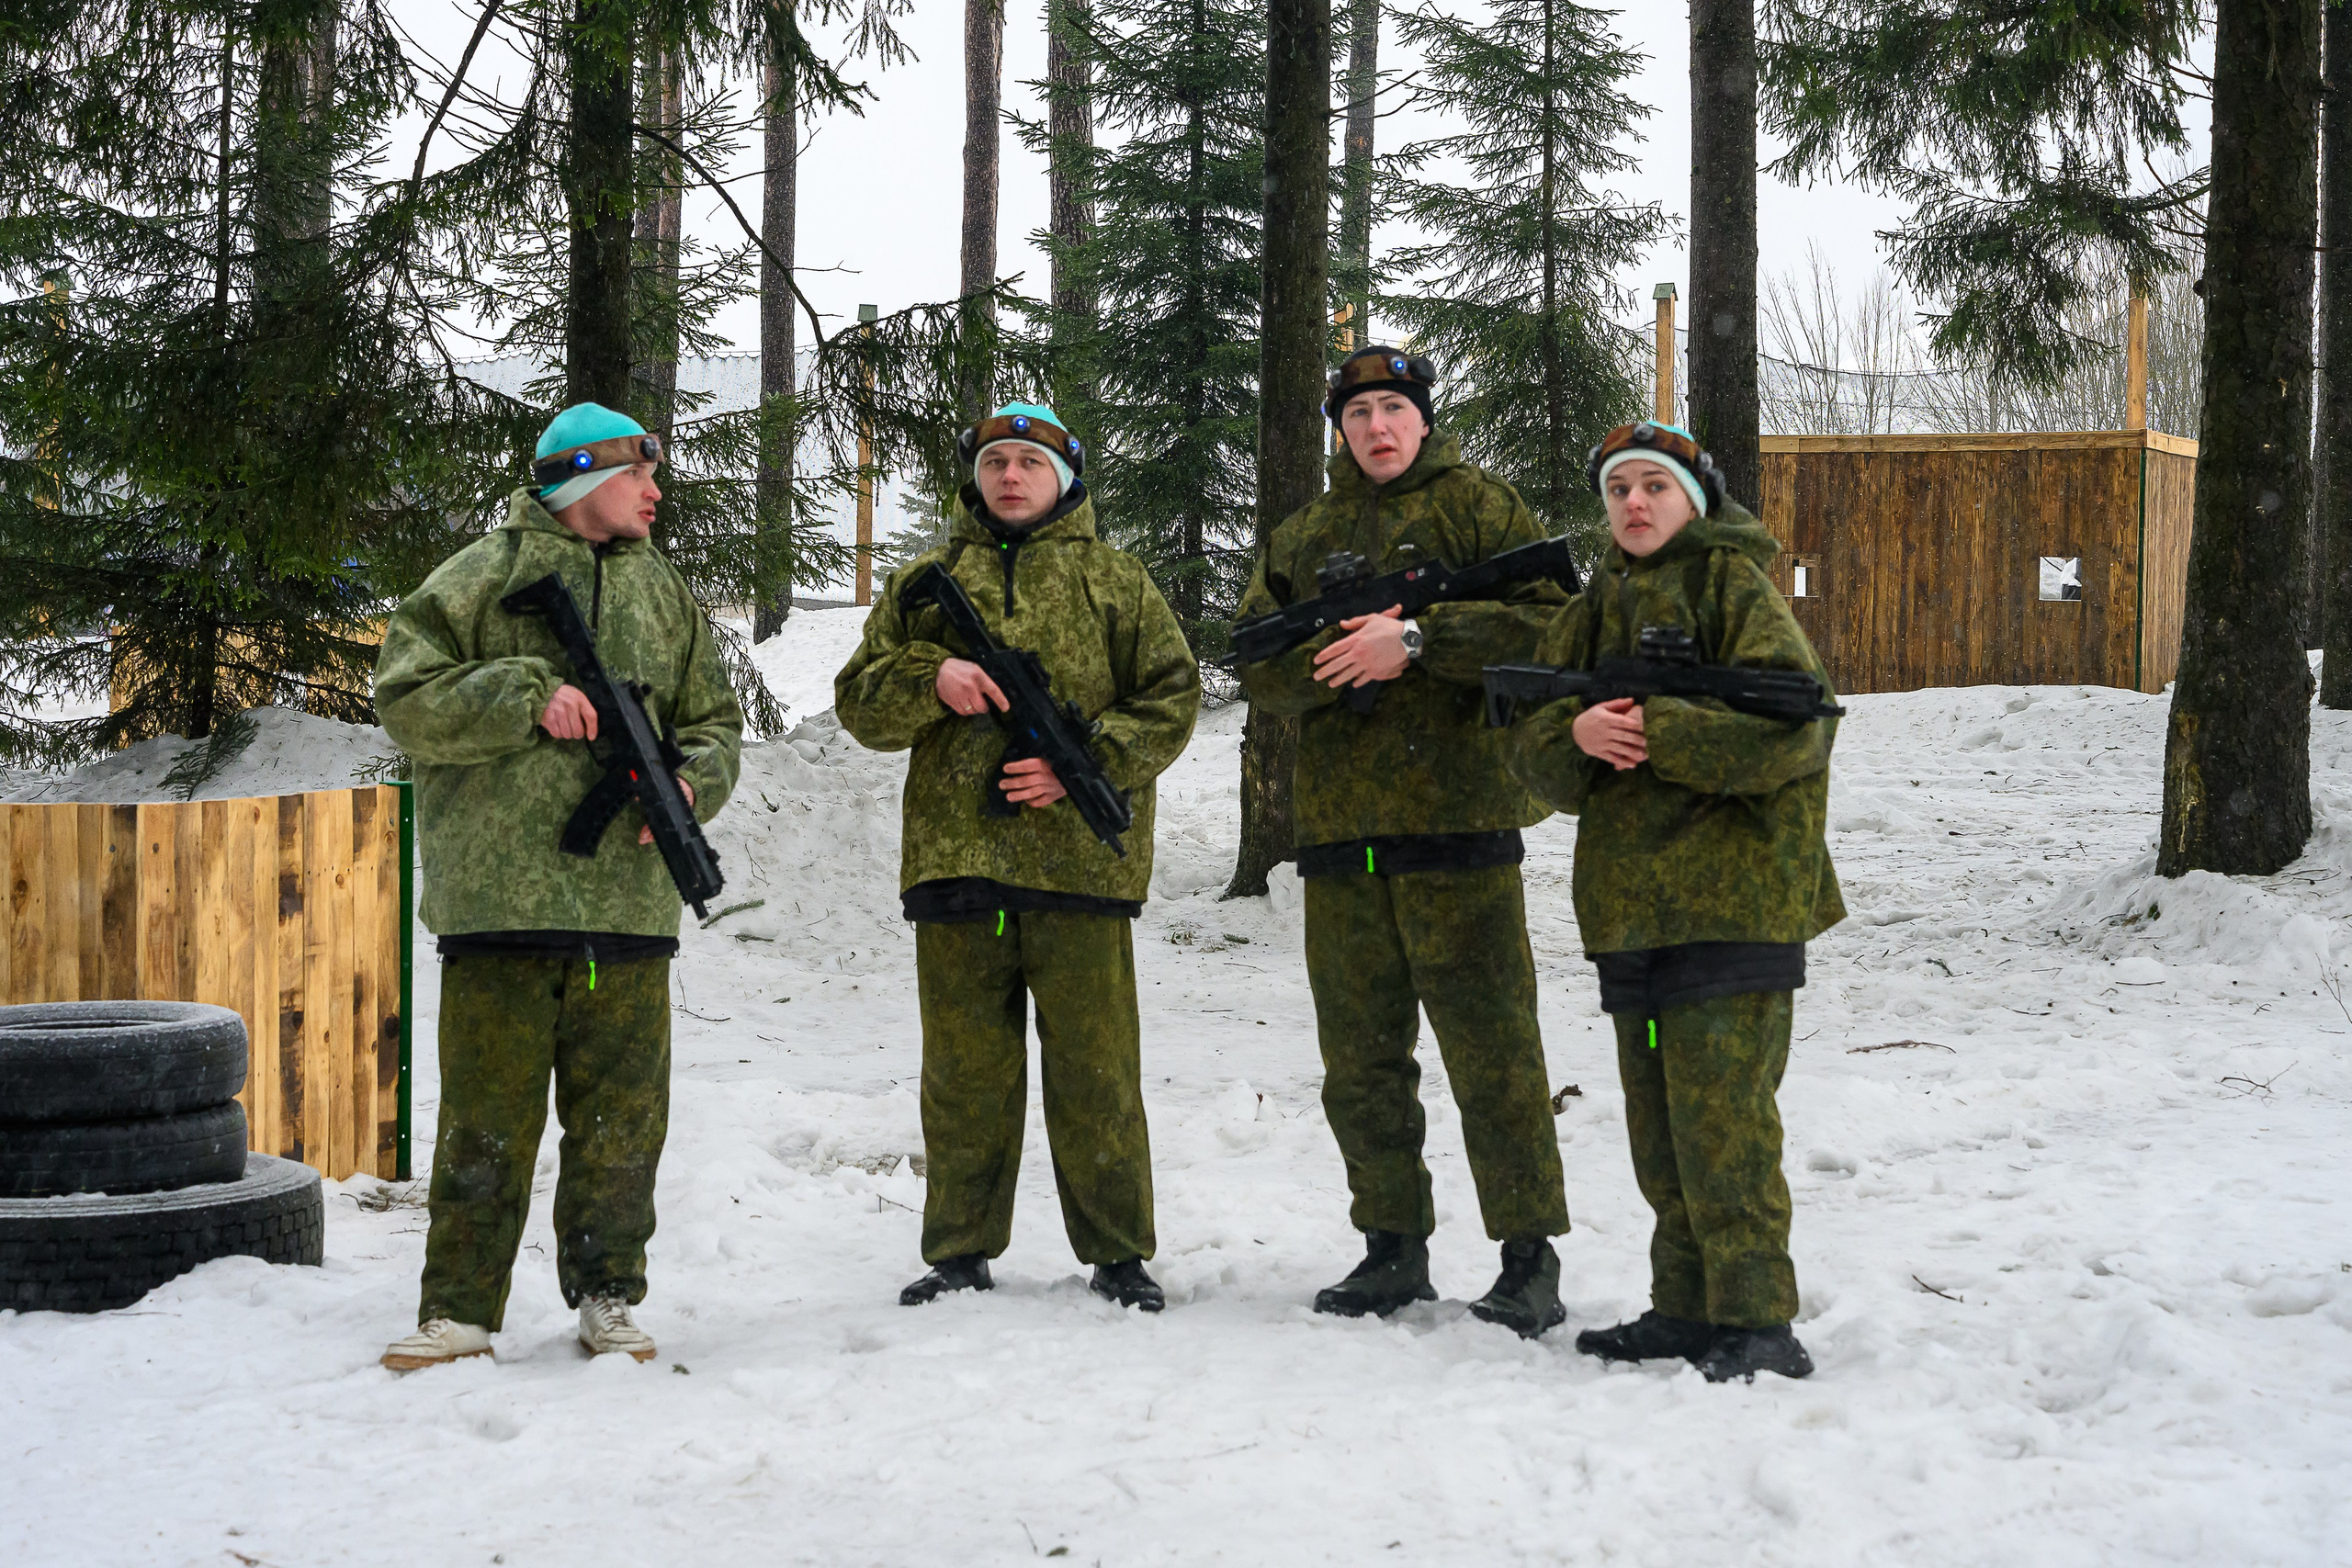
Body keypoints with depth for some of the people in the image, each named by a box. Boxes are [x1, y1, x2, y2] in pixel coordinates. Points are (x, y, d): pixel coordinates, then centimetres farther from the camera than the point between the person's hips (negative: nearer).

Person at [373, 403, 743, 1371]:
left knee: (621, 1116, 7)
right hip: (499, 889, -4)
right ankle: (459, 1310, 7)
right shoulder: (481, 577, 3)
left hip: (629, 893, 4)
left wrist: (691, 784, -2)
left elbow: (715, 723, 19)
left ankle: (607, 1298, 18)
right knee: (488, 1118, -1)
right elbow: (406, 700, -4)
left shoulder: (664, 592, 18)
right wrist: (525, 696, -14)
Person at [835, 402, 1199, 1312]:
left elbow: (1171, 698, 3)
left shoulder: (1114, 581, 9)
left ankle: (1116, 1253, 10)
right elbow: (859, 704, 11)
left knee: (1094, 1068, 2)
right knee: (964, 1069, 7)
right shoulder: (927, 581, 15)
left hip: (1080, 858, -2)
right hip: (954, 857, 2)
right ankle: (961, 1253, 15)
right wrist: (929, 679, -10)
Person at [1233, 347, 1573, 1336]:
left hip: (1457, 813, -5)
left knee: (1490, 1047, -7)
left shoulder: (1478, 506, 5)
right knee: (1360, 1055, 9)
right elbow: (1258, 666, 9)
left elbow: (1546, 621, -8)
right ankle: (1393, 1248, 20)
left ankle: (1530, 1259, -1)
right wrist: (1345, 651, -12)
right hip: (1339, 826, 5)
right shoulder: (1299, 538, 18)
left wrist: (1417, 640, -17)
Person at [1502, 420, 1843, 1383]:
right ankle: (1688, 1309, 19)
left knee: (1721, 1120, -11)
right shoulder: (1597, 608, 18)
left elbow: (1792, 719, -16)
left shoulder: (1735, 587, -2)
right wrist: (1576, 734, -11)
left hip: (1732, 898, -7)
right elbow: (1531, 740, 12)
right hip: (1631, 899, 7)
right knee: (1658, 1125, 11)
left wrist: (1658, 732, -15)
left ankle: (1756, 1322, -7)